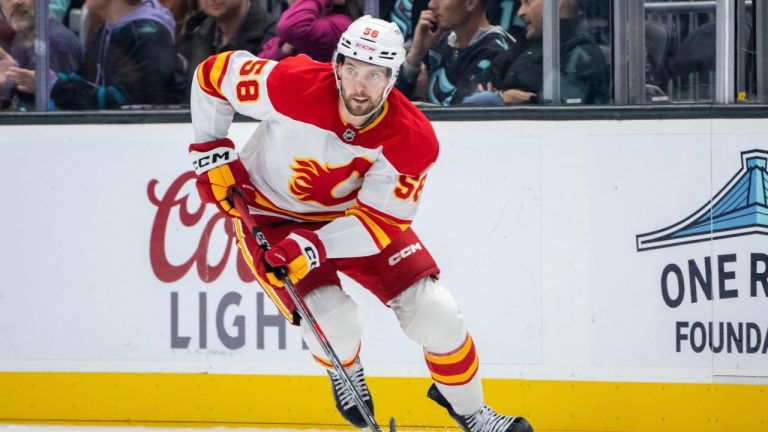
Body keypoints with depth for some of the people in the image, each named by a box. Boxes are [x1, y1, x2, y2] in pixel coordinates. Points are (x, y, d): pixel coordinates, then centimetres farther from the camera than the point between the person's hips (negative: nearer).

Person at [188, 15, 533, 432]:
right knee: (335, 323, -19)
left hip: (354, 211, 2)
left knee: (434, 312, -5)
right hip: (270, 216, -2)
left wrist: (314, 247, -34)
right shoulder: (292, 85, -32)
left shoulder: (413, 140, -26)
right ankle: (345, 372, 20)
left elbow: (381, 220, -21)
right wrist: (210, 152, -16)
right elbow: (213, 74, -17)